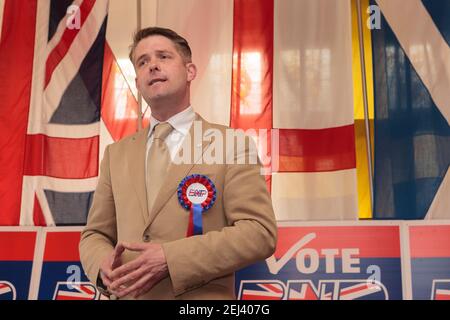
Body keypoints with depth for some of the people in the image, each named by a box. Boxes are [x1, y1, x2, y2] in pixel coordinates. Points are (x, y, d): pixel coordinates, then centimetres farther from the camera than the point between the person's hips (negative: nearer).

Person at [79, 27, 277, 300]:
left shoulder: (231, 145, -6)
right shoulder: (117, 154, 8)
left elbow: (260, 232, -14)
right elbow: (95, 234, 10)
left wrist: (171, 258, -22)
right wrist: (105, 264, -12)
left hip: (202, 297, -4)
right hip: (127, 294, 4)